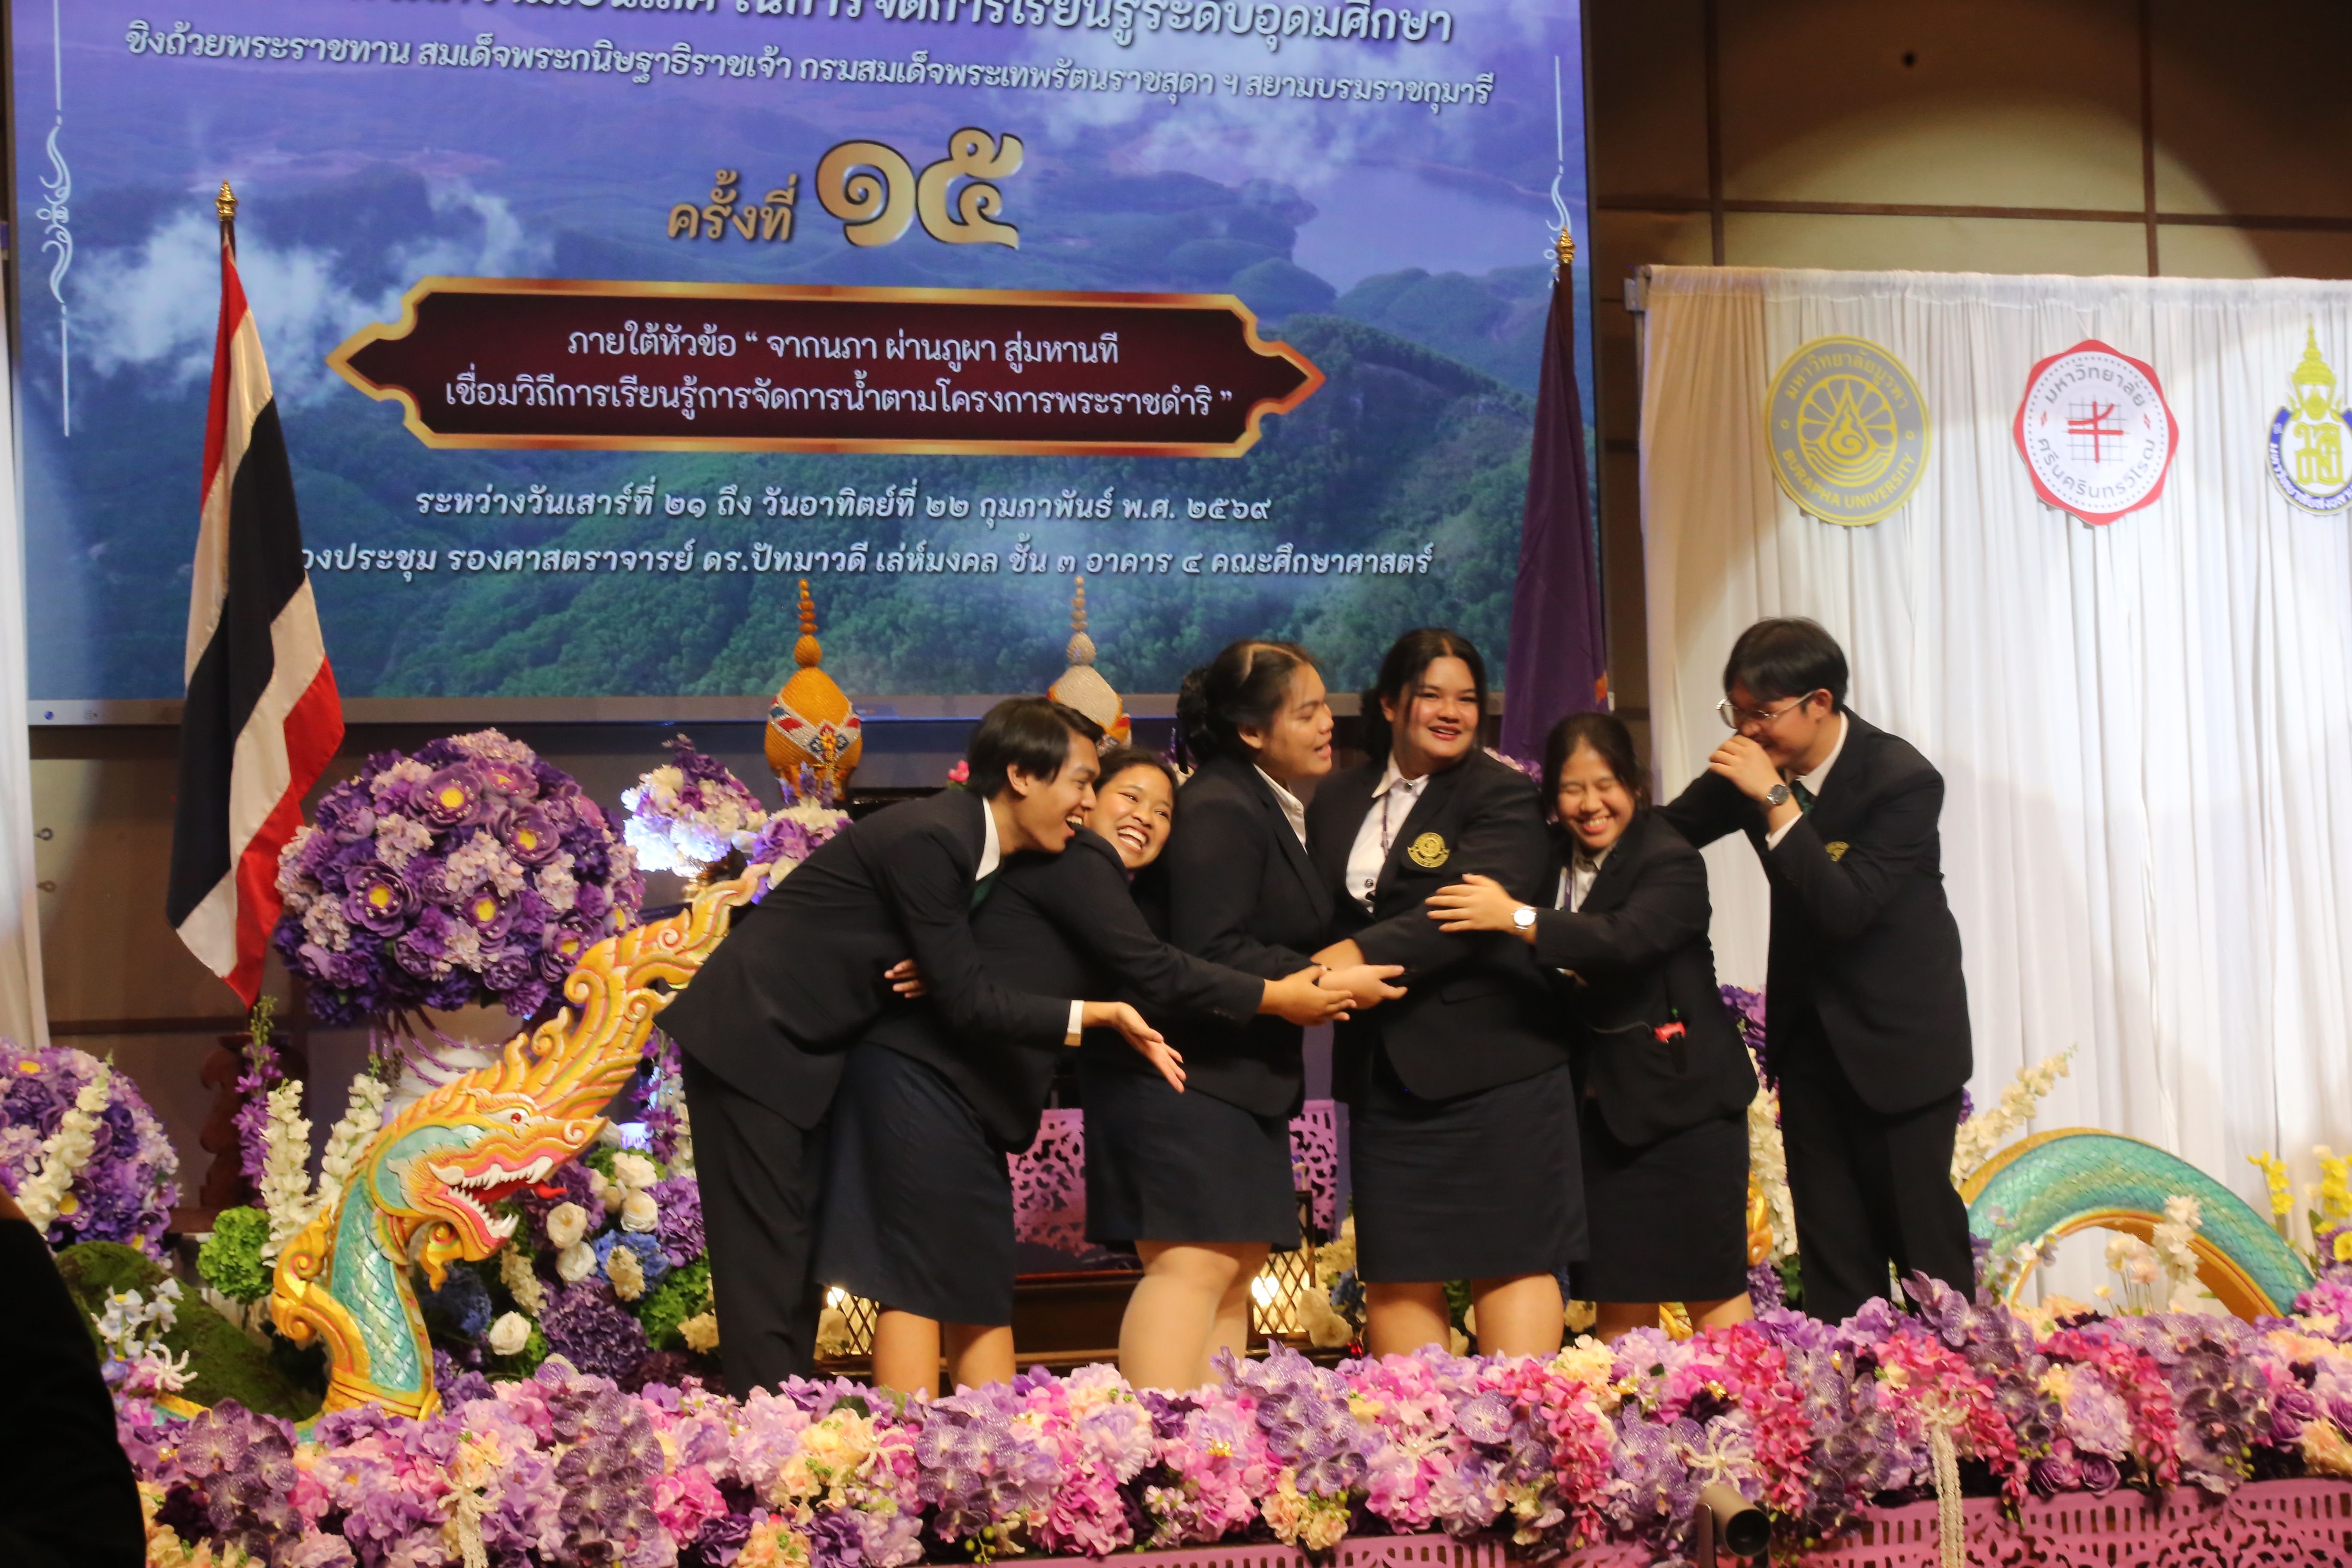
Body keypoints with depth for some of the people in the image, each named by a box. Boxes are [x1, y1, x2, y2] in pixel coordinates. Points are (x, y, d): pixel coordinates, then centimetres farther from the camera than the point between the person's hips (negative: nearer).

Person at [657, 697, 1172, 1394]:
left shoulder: (972, 841, 4)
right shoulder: (929, 838, -23)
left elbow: (958, 982, 13)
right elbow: (968, 1002, -21)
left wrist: (937, 976, -10)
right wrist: (1099, 1014, -19)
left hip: (806, 1051, 10)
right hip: (750, 1041, -10)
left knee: (802, 1261, 10)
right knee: (766, 1265, -9)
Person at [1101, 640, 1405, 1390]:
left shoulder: (1272, 809, 17)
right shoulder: (1219, 812, -16)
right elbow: (1208, 956, -22)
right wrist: (1327, 985, -18)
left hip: (1240, 1080, 11)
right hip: (1183, 1074, -11)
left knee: (1235, 1275, 9)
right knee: (1193, 1267, -16)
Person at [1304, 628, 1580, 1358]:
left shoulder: (1502, 796, -2)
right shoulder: (1337, 804, 15)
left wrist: (1363, 956, -24)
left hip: (1491, 1063, -5)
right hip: (1384, 1072, 5)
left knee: (1510, 1261, -2)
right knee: (1397, 1275, 4)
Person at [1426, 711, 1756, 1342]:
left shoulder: (1671, 862, -11)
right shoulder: (1552, 861, 9)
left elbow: (1626, 940, -29)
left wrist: (1517, 918, -34)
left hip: (1684, 1101, -6)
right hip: (1604, 1106, 6)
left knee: (1712, 1294, -2)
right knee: (1619, 1304, 6)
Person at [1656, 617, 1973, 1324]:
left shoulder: (1904, 780, -22)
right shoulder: (1752, 767, -4)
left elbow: (1845, 908, -31)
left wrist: (1777, 800, -33)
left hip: (1897, 1035, -6)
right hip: (1808, 1029, 6)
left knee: (1919, 1226, 0)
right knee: (1830, 1245, 8)